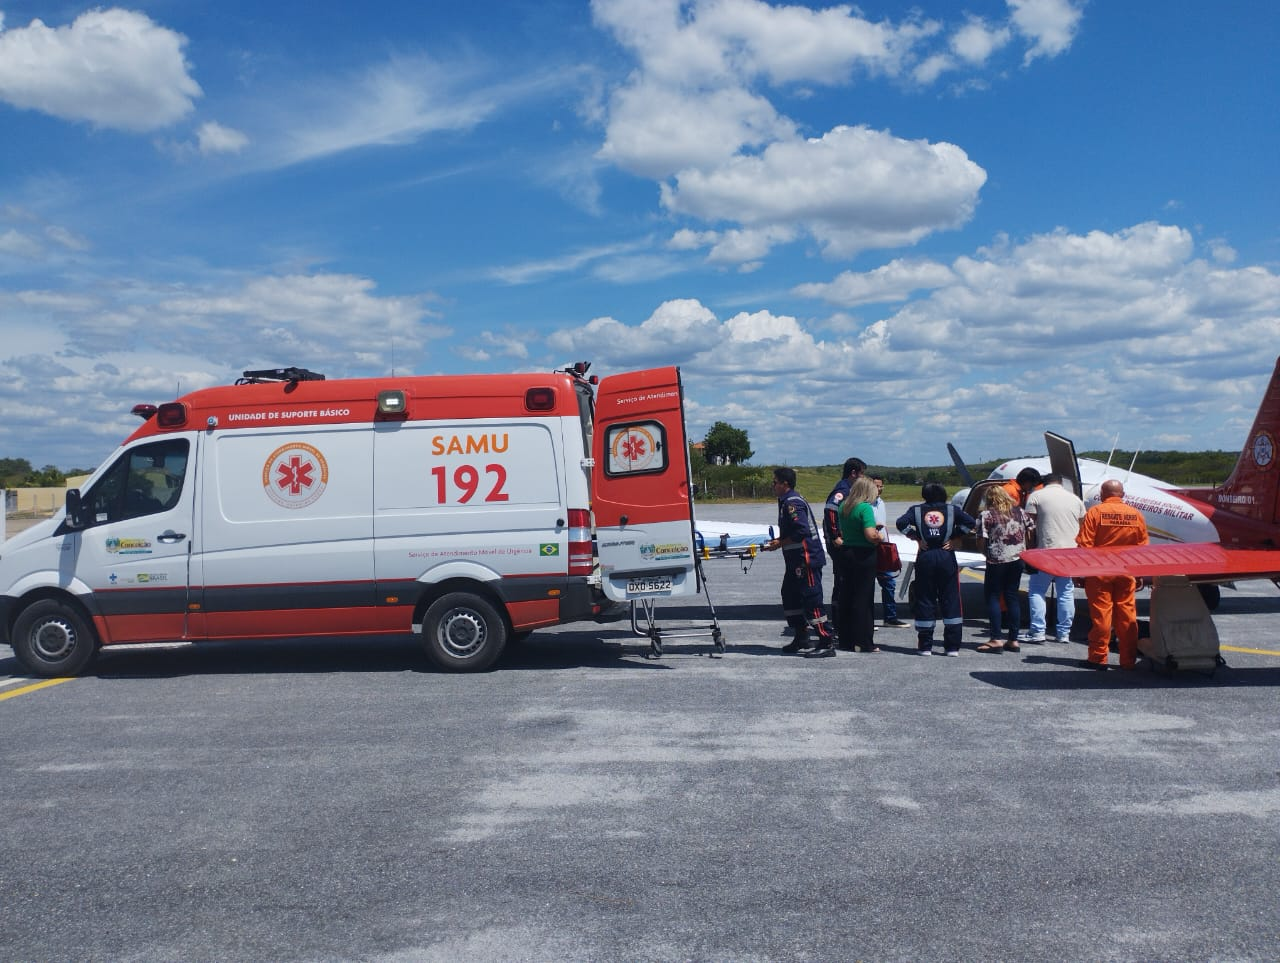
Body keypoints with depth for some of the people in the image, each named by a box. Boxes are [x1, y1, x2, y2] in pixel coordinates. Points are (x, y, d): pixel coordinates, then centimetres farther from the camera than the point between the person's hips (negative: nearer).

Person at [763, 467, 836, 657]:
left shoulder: (792, 502, -17)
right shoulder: (786, 501, 16)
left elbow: (801, 531, -25)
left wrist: (780, 544, -15)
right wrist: (778, 540, 12)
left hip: (806, 560, -11)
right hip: (796, 561, 11)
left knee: (811, 600, -10)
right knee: (790, 597, 16)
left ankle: (827, 643, -7)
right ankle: (802, 639, 24)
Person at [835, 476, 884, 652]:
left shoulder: (844, 507, 8)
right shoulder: (865, 508, -14)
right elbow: (871, 535, -23)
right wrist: (880, 536, -2)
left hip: (846, 551, 7)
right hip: (864, 554, -7)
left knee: (846, 597, 12)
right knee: (864, 598, -1)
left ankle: (845, 640, 18)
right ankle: (865, 642, 4)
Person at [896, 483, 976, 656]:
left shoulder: (916, 510, 4)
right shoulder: (951, 509, 5)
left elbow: (901, 523, -11)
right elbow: (970, 522, -5)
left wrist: (915, 537, -1)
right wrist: (953, 535, 2)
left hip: (925, 557, 0)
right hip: (947, 557, 0)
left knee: (925, 601, 5)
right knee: (950, 601, 4)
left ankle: (925, 647, 5)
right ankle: (952, 647, 3)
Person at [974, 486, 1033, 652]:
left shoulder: (986, 515, -6)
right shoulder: (1019, 511, 8)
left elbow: (982, 541, -8)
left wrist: (987, 554, 9)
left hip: (997, 560, -5)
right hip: (1017, 559, 5)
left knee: (992, 596, 3)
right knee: (1012, 596, 11)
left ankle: (996, 639, -4)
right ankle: (1013, 640, 11)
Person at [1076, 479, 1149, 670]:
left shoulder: (1095, 512, -6)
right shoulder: (1136, 514, 5)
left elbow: (1084, 545, -10)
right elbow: (1143, 547, 7)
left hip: (1099, 571, -3)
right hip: (1126, 572, 3)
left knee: (1100, 614, 0)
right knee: (1127, 615, 8)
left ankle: (1098, 657, 4)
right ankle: (1128, 660, 12)